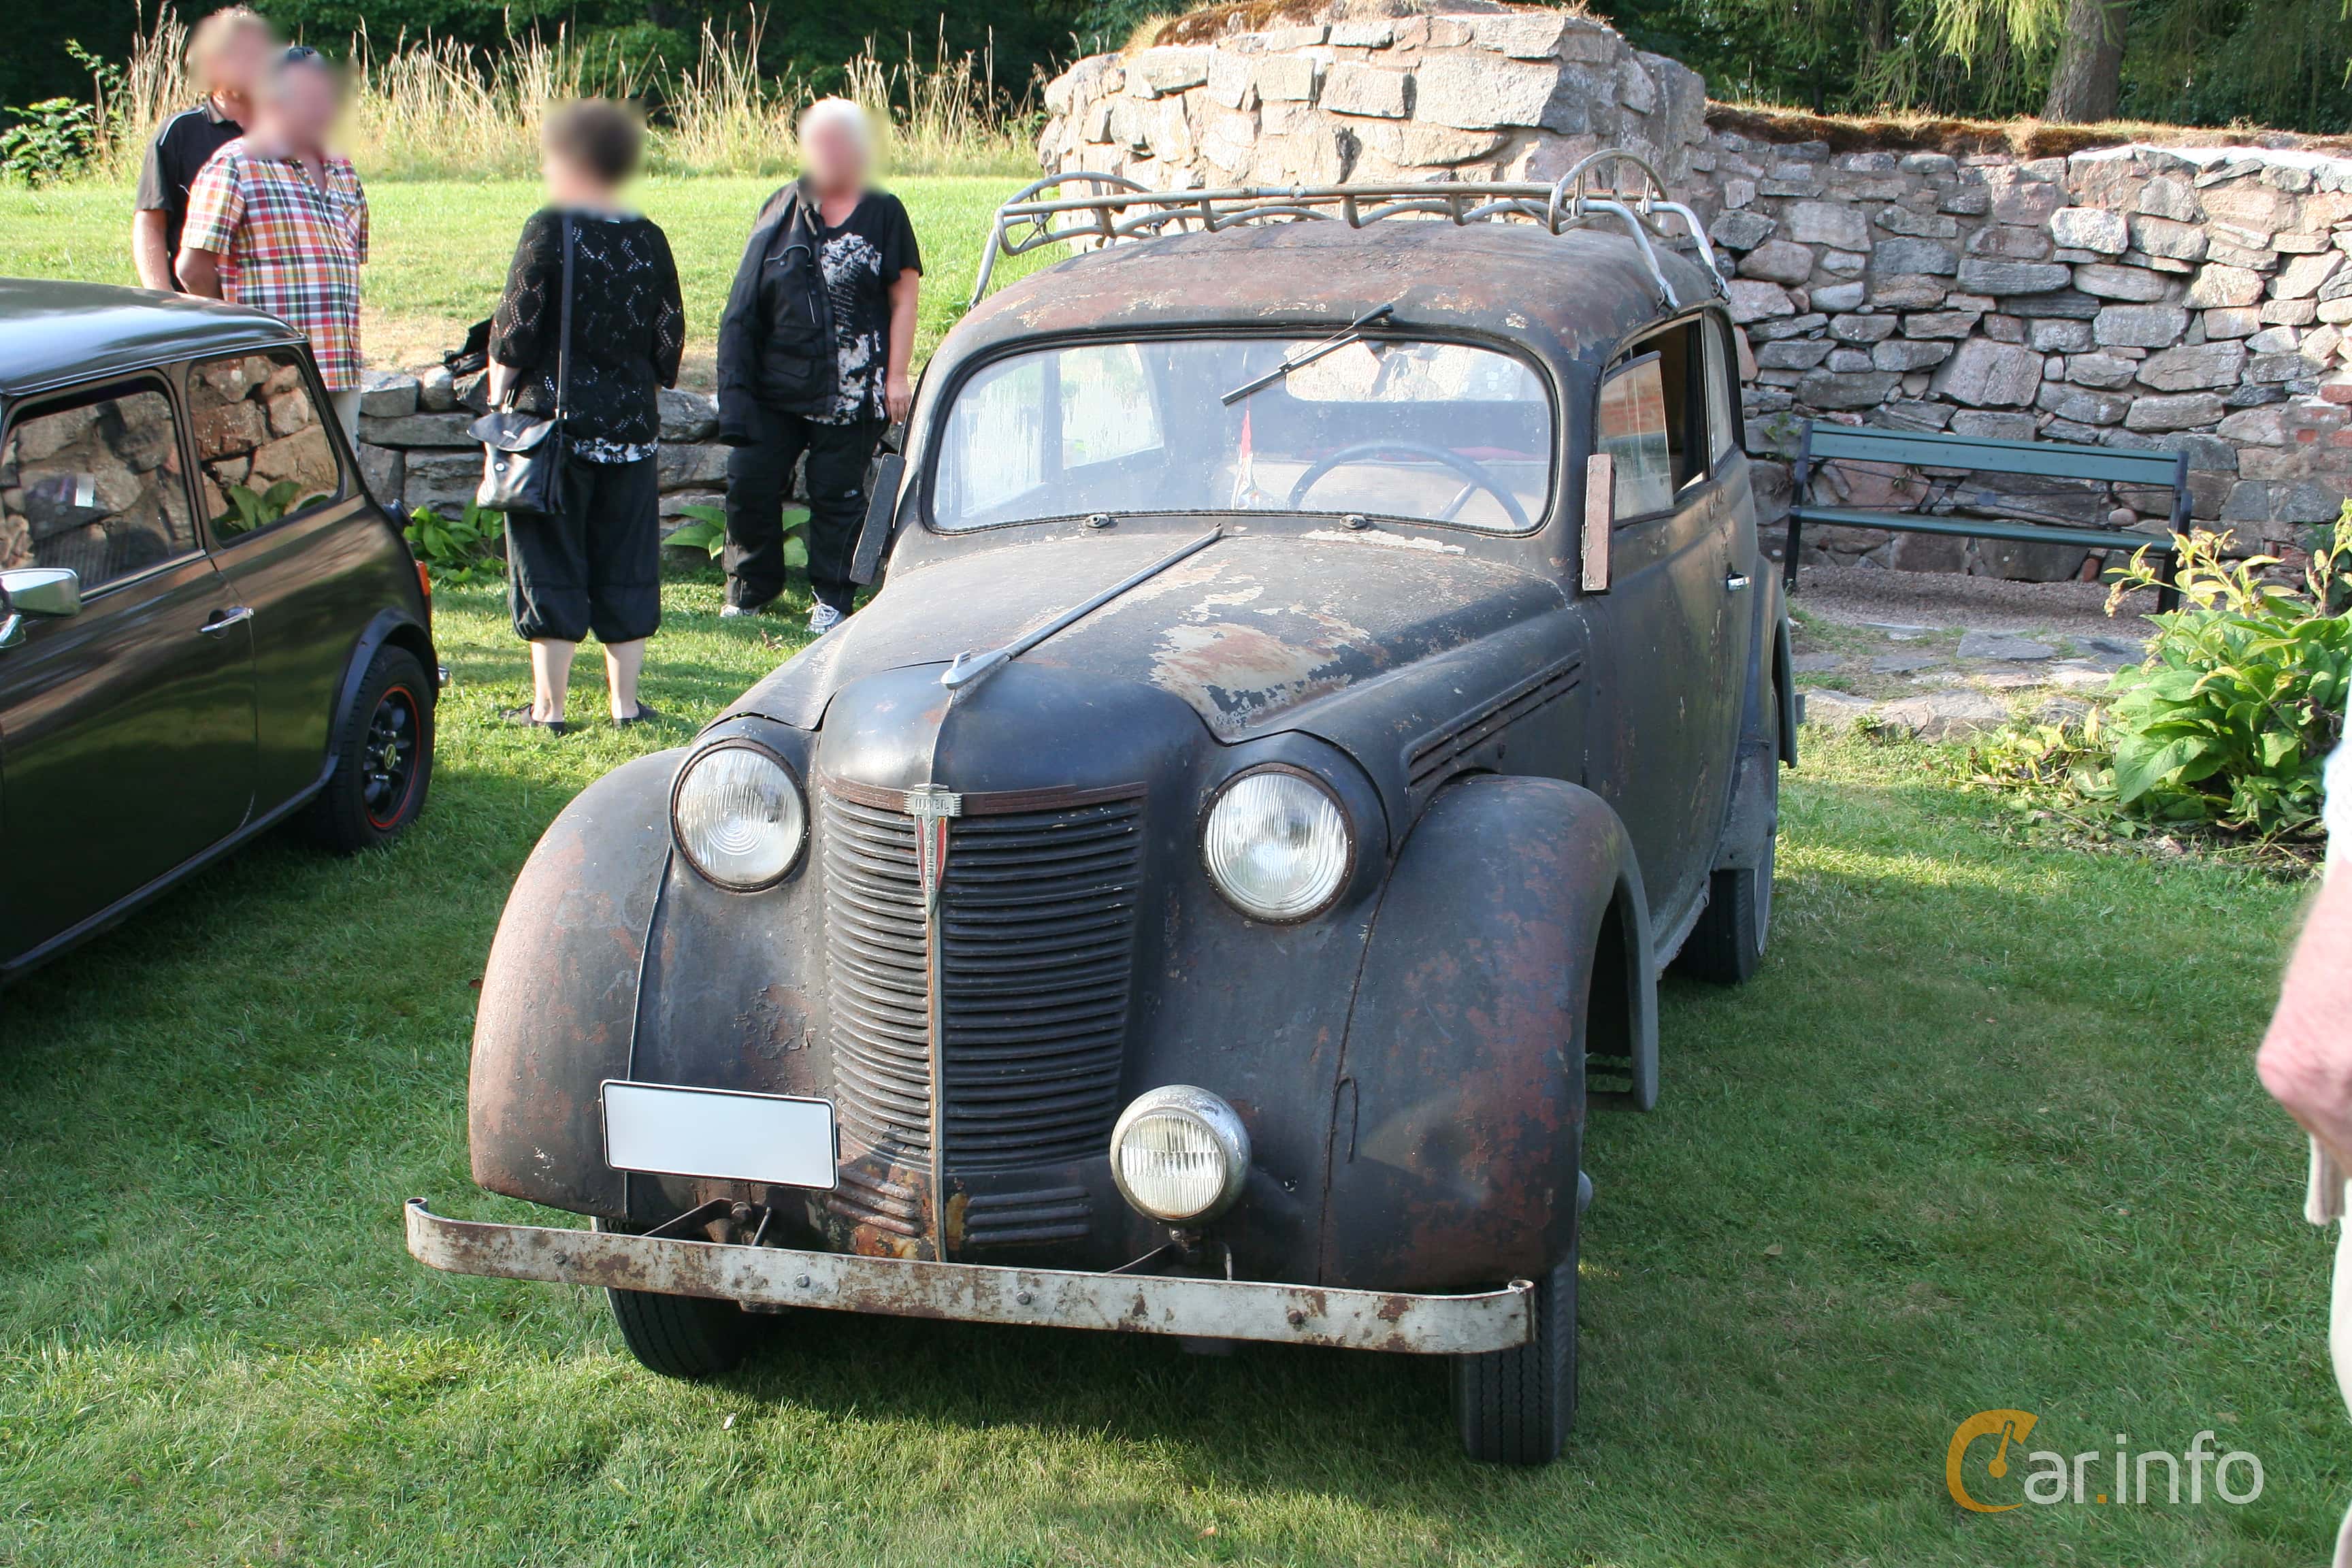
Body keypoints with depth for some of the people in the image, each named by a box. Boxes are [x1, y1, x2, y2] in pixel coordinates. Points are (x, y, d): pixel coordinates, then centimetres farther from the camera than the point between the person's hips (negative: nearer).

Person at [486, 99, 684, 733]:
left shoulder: (549, 230, -10)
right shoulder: (649, 240, 3)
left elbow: (516, 330, -9)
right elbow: (669, 342, 7)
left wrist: (499, 393, 5)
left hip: (555, 418, -4)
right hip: (630, 422, 4)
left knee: (550, 565, 3)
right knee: (625, 563, 11)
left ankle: (548, 704, 5)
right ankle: (625, 699, 15)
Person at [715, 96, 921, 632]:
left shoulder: (884, 214, 2)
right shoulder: (783, 210, 9)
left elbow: (904, 297, 2)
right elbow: (747, 305, 11)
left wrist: (897, 375, -5)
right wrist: (736, 380, 5)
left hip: (850, 387, -3)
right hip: (775, 383, 3)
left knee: (837, 493, 2)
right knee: (749, 486, 1)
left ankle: (831, 599, 16)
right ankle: (748, 592, 17)